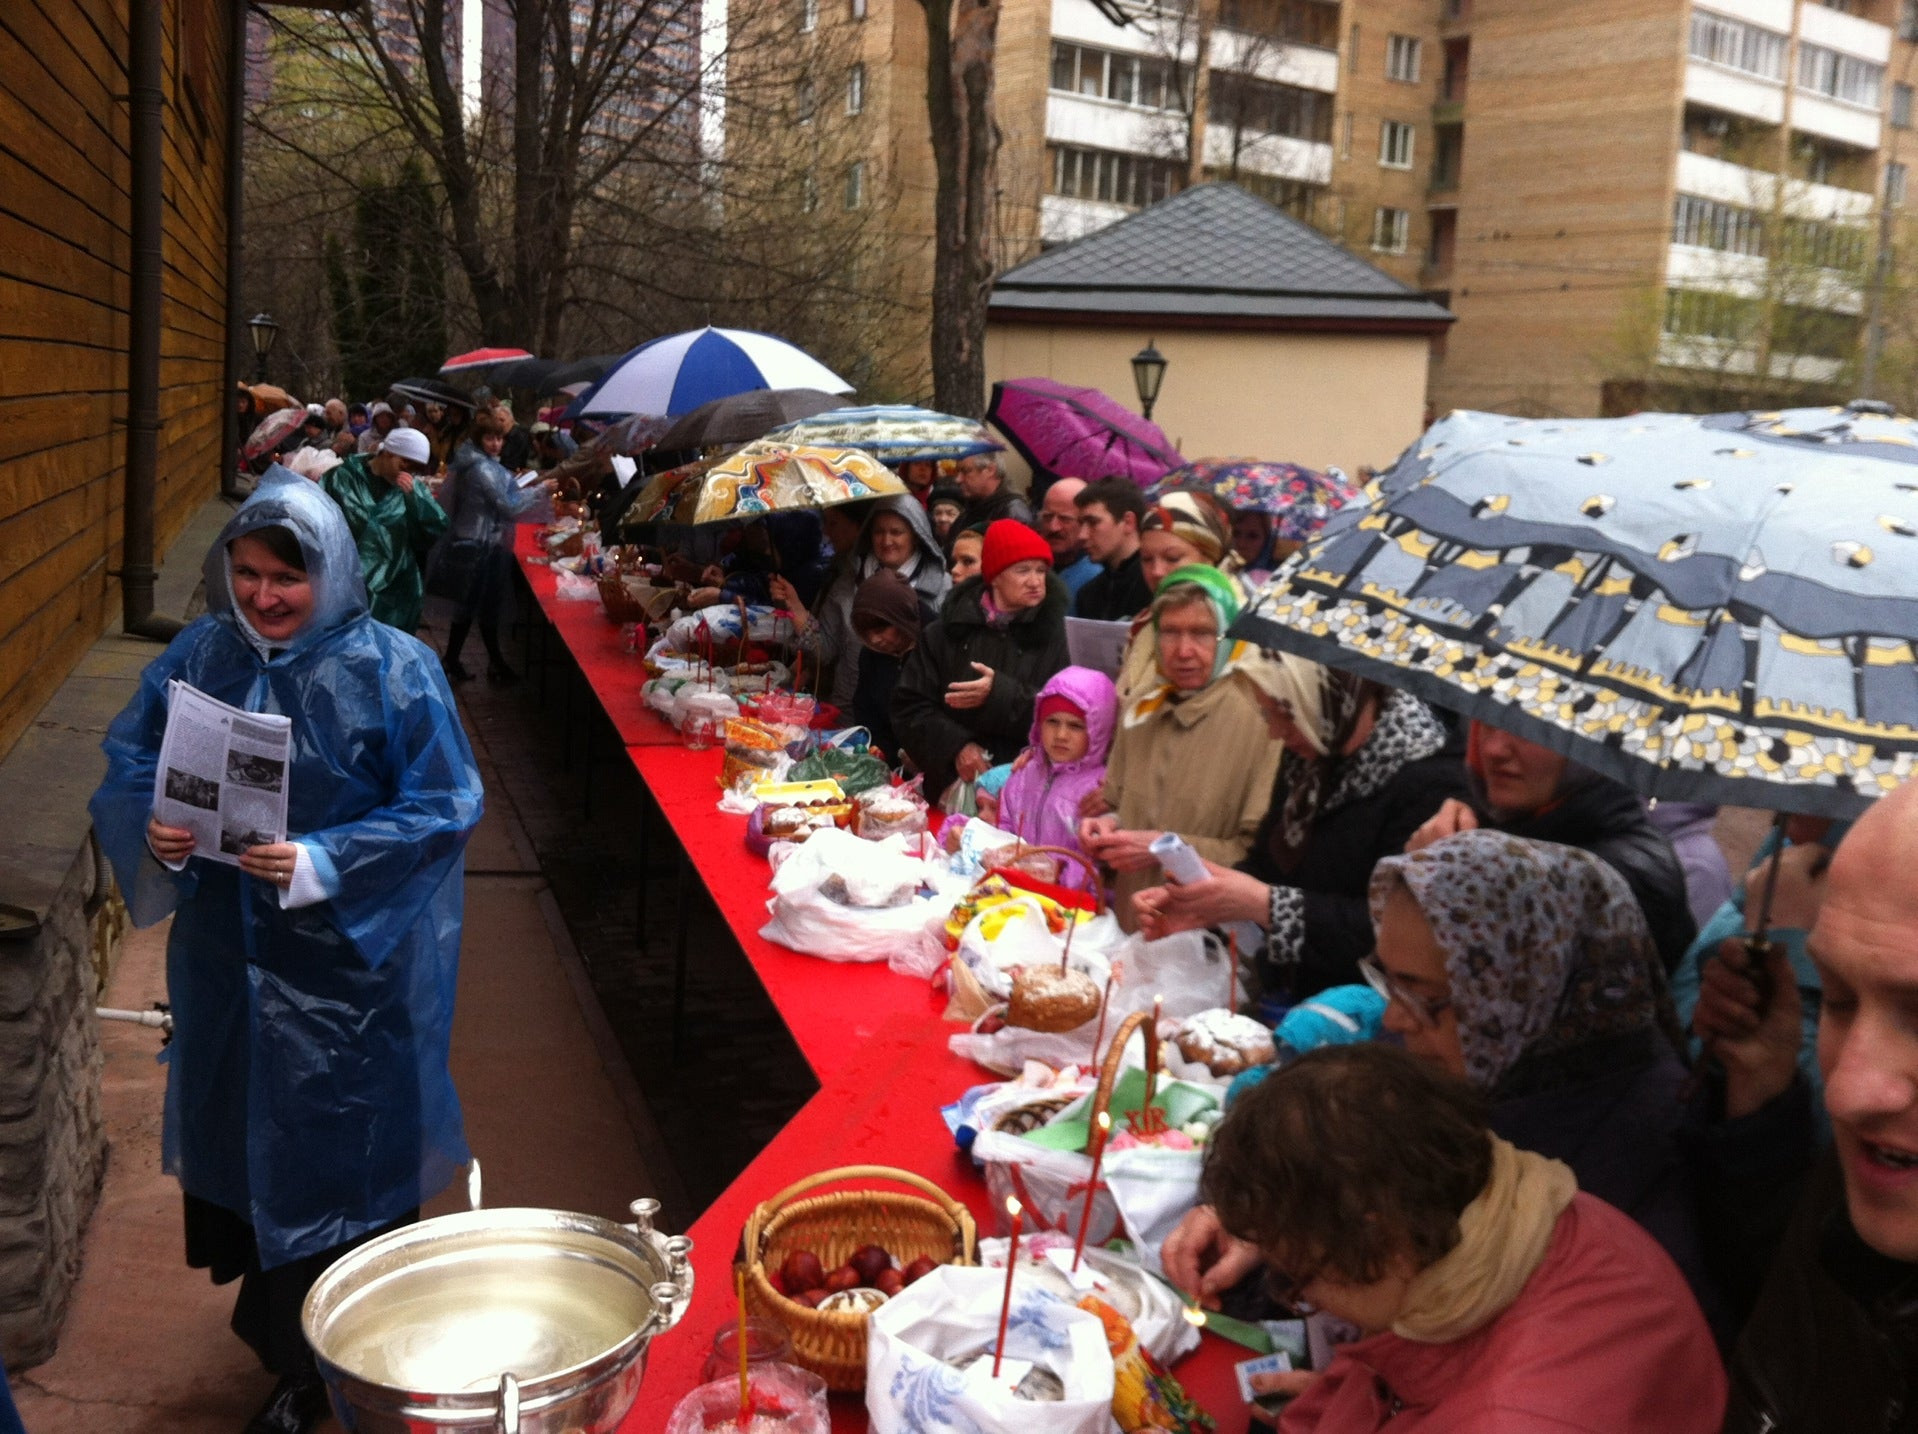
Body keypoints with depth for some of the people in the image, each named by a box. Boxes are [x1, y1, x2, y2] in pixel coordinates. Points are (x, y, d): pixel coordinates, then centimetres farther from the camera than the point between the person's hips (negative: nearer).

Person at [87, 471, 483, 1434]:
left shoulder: (391, 670, -12)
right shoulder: (198, 658, 0)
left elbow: (443, 808, -14)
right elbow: (128, 767, 7)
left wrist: (323, 865, -25)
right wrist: (154, 833, -15)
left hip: (351, 967, -4)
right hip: (228, 959, 5)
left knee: (345, 1167, 6)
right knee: (244, 1145, 16)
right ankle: (291, 1356, 38)